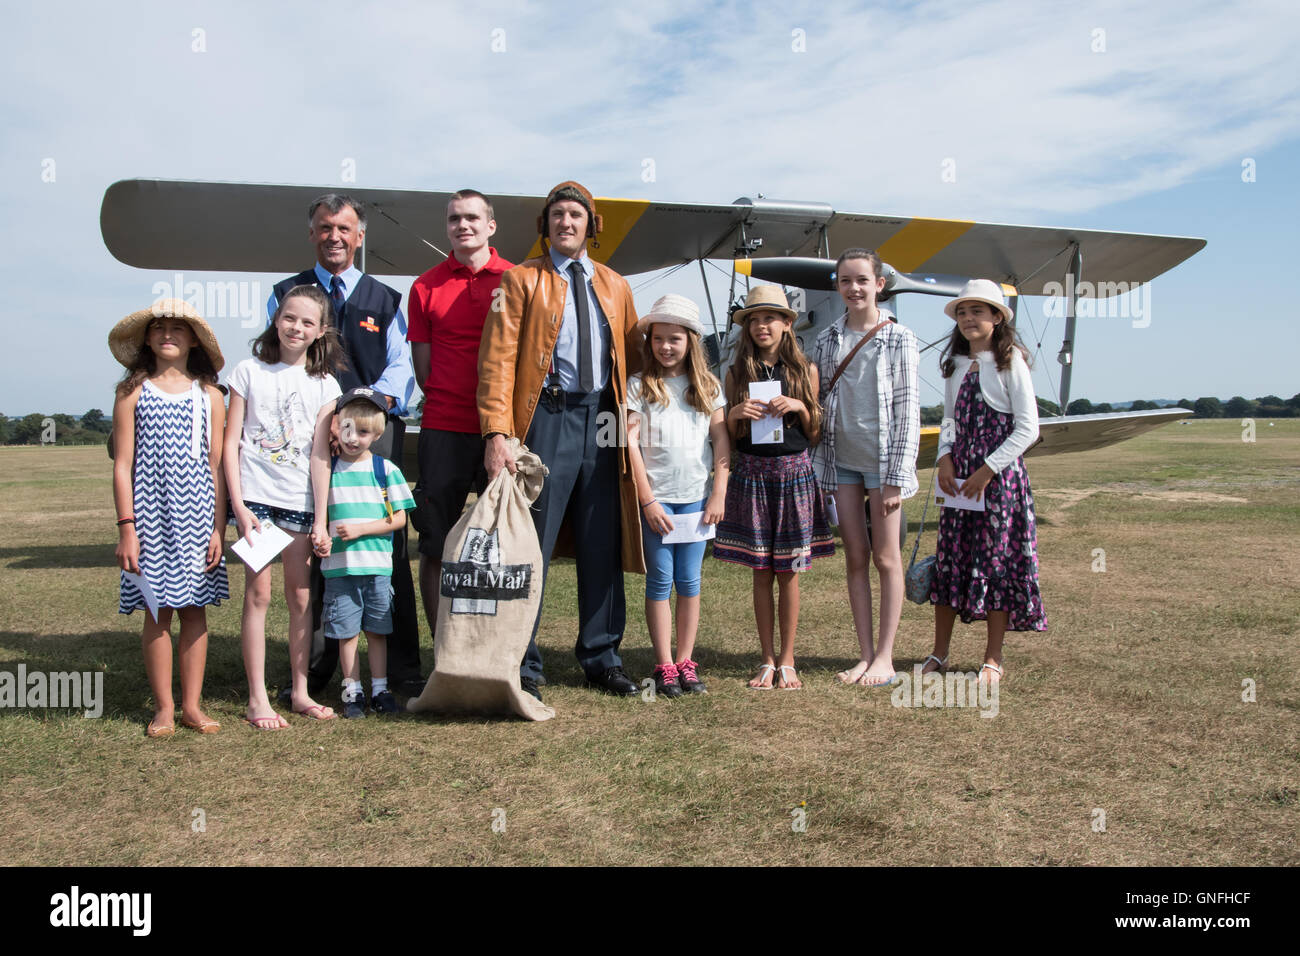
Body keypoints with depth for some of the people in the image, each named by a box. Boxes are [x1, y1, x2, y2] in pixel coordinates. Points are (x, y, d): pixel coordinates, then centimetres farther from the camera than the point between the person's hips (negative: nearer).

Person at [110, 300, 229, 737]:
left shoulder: (209, 396, 7)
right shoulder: (133, 393, 4)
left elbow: (216, 466, 6)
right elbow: (123, 464, 1)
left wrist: (218, 528, 1)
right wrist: (126, 526, -6)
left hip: (197, 512, 1)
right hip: (150, 512, -1)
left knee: (194, 608, 4)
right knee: (158, 610, 2)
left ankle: (192, 705, 14)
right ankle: (163, 707, 13)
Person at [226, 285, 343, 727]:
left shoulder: (324, 385, 6)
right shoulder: (249, 371, 2)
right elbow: (231, 442, 0)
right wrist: (238, 504, -8)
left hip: (300, 500, 2)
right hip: (255, 496, -2)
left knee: (301, 595, 6)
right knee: (258, 592, -3)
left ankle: (300, 691, 18)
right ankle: (257, 698, 5)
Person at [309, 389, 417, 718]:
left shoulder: (386, 470, 2)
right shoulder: (326, 468, 5)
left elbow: (398, 518, -1)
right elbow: (317, 515, 10)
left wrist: (359, 529, -10)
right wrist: (321, 536, -10)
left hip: (377, 564, 0)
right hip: (339, 566, 0)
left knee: (377, 629, 7)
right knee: (346, 631, 3)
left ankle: (379, 690, 18)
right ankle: (352, 691, 15)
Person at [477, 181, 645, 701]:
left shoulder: (615, 286, 18)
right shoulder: (521, 280, 4)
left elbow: (634, 355, 22)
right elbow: (498, 358, -4)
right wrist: (497, 432, -15)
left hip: (602, 420, 4)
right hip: (546, 419, -4)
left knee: (603, 547, 8)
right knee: (532, 545, -3)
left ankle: (602, 658, 20)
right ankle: (523, 665, 7)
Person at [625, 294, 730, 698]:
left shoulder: (707, 385, 7)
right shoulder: (639, 386, 1)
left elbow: (722, 441, 5)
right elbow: (631, 443, -4)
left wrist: (719, 495, -3)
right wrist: (647, 500, -9)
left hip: (696, 498, 2)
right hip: (655, 498, -2)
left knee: (689, 581, 6)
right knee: (660, 581, 1)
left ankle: (686, 662, 15)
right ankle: (664, 665, 7)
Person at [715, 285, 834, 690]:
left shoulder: (805, 371, 4)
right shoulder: (737, 373, 4)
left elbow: (815, 435, 6)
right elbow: (730, 437, 7)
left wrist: (800, 407, -12)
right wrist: (735, 414, -13)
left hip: (794, 473, 0)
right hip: (751, 474, 1)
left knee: (788, 572, 4)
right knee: (761, 573, 5)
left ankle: (787, 660, 16)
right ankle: (768, 660, 15)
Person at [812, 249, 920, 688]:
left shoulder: (898, 338, -4)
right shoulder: (827, 339, 7)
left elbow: (908, 408, -6)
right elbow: (817, 403, 10)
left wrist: (898, 475, -11)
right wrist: (817, 466, 5)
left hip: (882, 459, -4)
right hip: (841, 459, 4)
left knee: (886, 558, 2)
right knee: (855, 558, 8)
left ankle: (885, 657, 11)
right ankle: (865, 654, 16)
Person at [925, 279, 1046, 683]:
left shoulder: (1010, 363, -6)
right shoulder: (955, 365, 11)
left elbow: (1028, 429, -10)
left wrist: (987, 470, -15)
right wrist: (944, 458, -1)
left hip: (999, 475, -5)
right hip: (958, 477, 5)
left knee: (997, 560, 1)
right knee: (949, 558, 6)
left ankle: (993, 658, 13)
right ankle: (940, 651, 16)